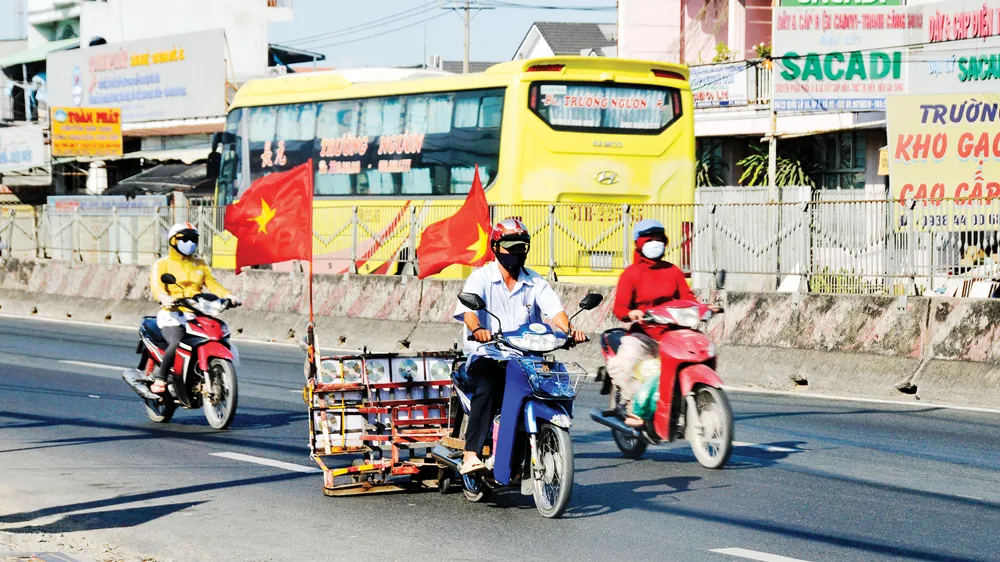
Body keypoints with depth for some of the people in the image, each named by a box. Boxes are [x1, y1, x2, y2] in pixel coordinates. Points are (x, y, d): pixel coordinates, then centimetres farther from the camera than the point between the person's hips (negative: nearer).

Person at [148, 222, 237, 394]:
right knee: (176, 344, -34)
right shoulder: (162, 264, 7)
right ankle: (159, 379, -16)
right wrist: (164, 298, -34)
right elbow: (156, 286, -10)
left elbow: (212, 284, 11)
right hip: (173, 315, -5)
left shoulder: (200, 264, 23)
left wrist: (227, 295, -10)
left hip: (197, 316, 5)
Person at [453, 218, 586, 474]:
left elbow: (554, 309, -2)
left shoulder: (535, 283, 14)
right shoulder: (481, 278, 3)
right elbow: (467, 309, -15)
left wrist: (569, 330, -25)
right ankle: (471, 455, -40)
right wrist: (477, 329, -39)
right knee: (486, 388, -34)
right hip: (487, 356, -4)